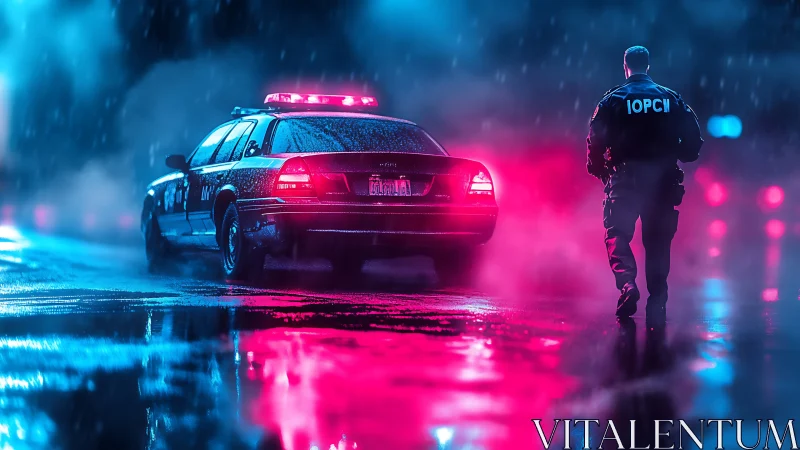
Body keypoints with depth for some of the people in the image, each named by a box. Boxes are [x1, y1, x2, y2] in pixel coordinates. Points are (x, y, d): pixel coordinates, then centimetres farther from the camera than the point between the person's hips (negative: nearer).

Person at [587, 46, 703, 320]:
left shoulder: (614, 99, -1)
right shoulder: (670, 98, 7)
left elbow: (596, 139, -7)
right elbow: (693, 139, 4)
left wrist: (597, 169, 8)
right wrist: (681, 157, 23)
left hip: (625, 178, -3)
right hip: (663, 180, 3)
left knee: (617, 234, 5)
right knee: (658, 241, 9)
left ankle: (627, 284, -19)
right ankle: (657, 302, 6)